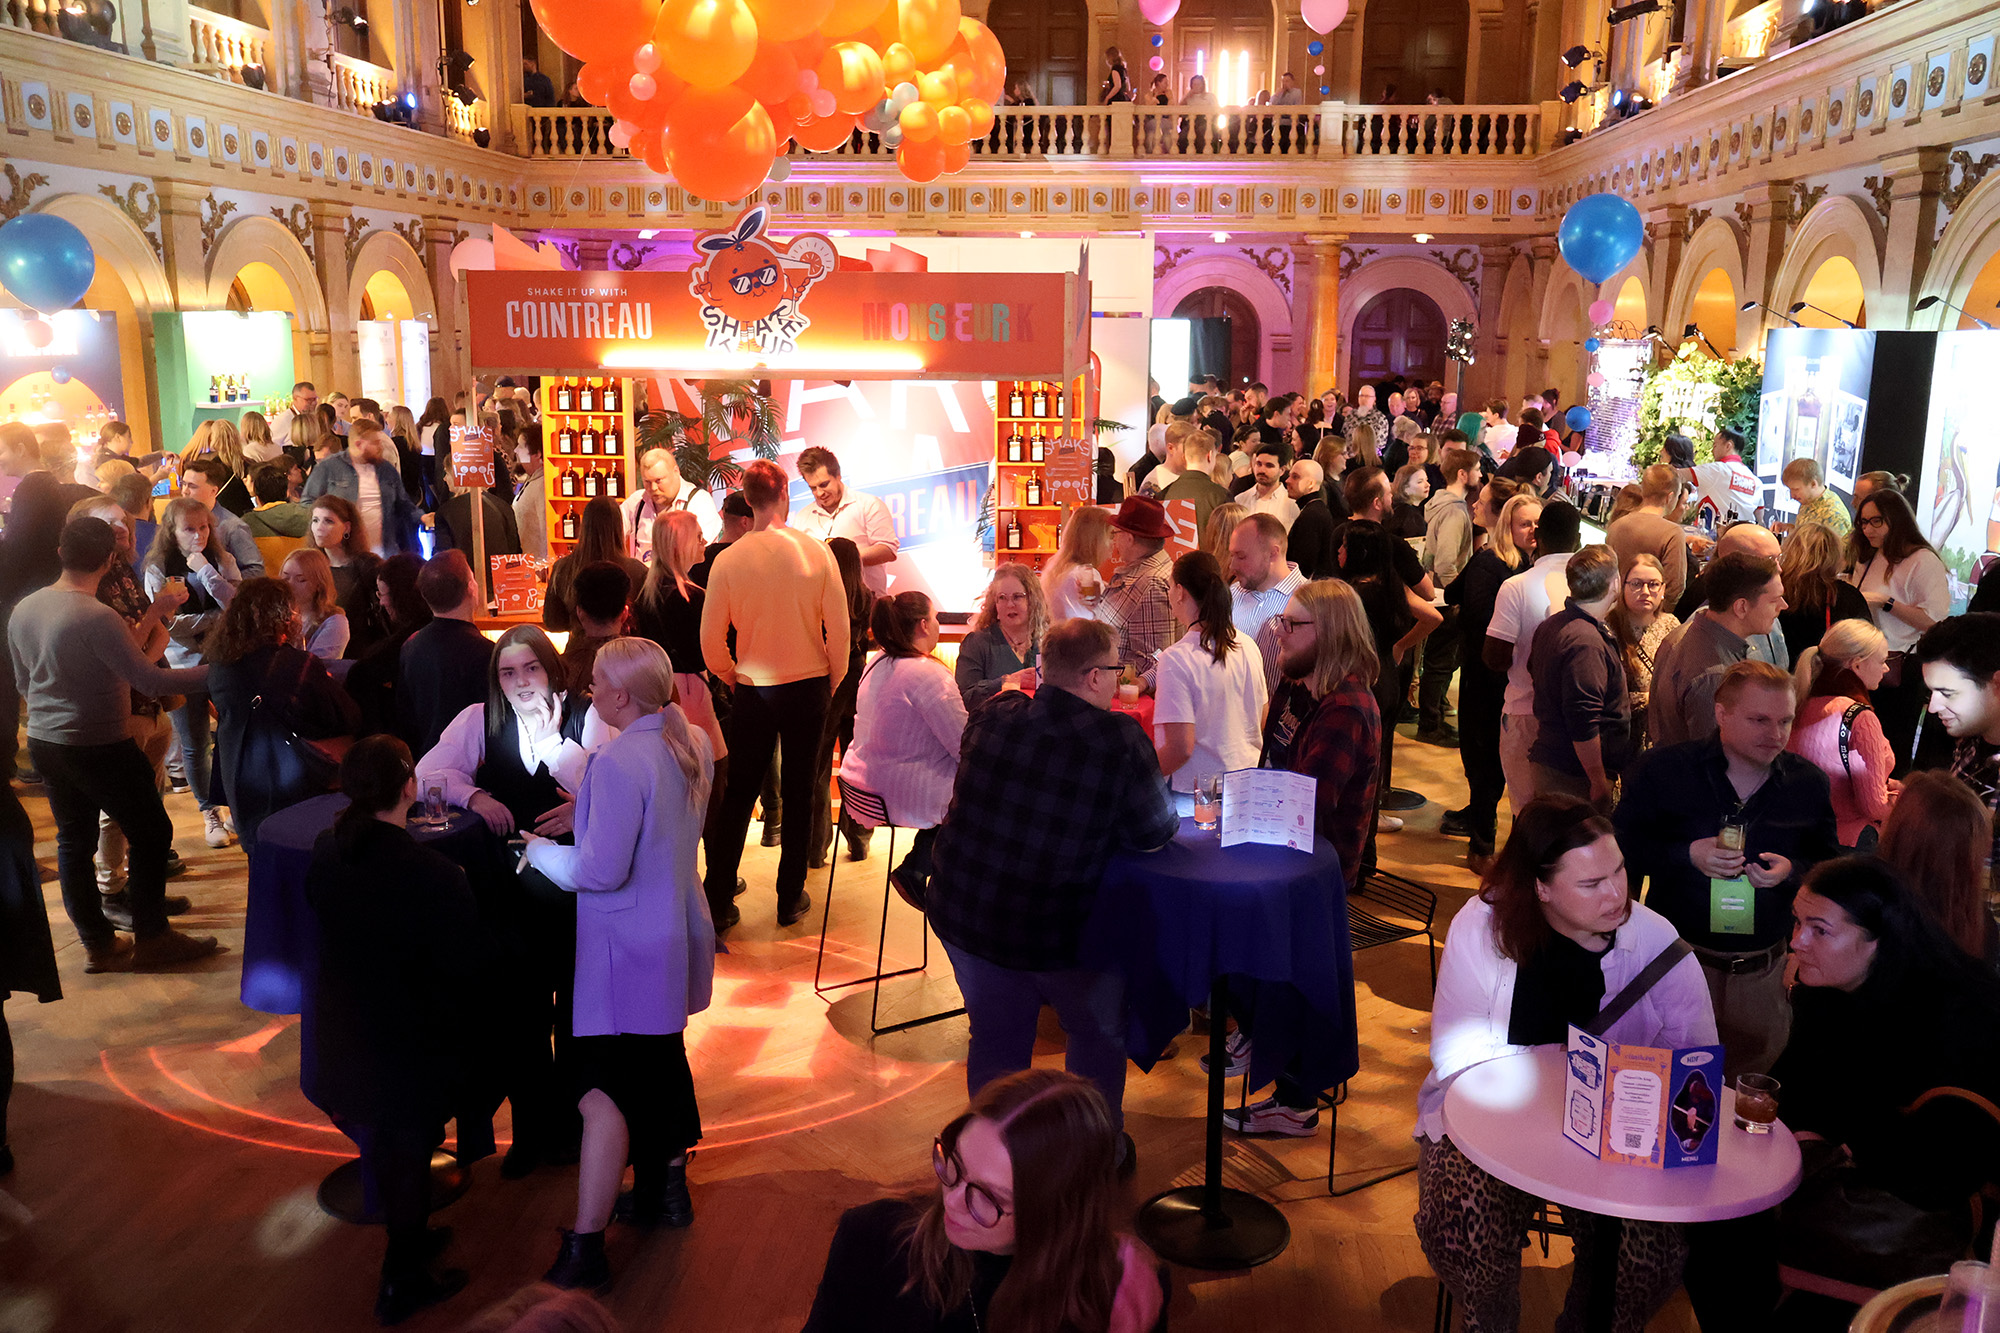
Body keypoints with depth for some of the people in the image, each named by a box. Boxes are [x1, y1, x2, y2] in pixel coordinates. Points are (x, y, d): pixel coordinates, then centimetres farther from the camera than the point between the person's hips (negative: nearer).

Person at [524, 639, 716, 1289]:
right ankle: (667, 1189, 40)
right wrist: (587, 813, 9)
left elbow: (601, 870, -24)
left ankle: (585, 1250, 3)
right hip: (678, 935, 9)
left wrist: (539, 849, -7)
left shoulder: (621, 762, -25)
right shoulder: (692, 744, 2)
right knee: (661, 1061, 24)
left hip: (628, 951, -9)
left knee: (604, 1093, -3)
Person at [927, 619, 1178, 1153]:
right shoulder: (1120, 739, -21)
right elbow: (1156, 832, -11)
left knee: (996, 1036, 25)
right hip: (1055, 934, -4)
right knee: (1098, 1033, 23)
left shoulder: (992, 716, -6)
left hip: (961, 913, 4)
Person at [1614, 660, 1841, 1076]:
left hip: (1762, 974, 3)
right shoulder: (1662, 769, -7)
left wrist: (1792, 871, -12)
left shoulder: (1809, 784, 3)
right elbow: (1621, 844, -5)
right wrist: (1687, 855, -19)